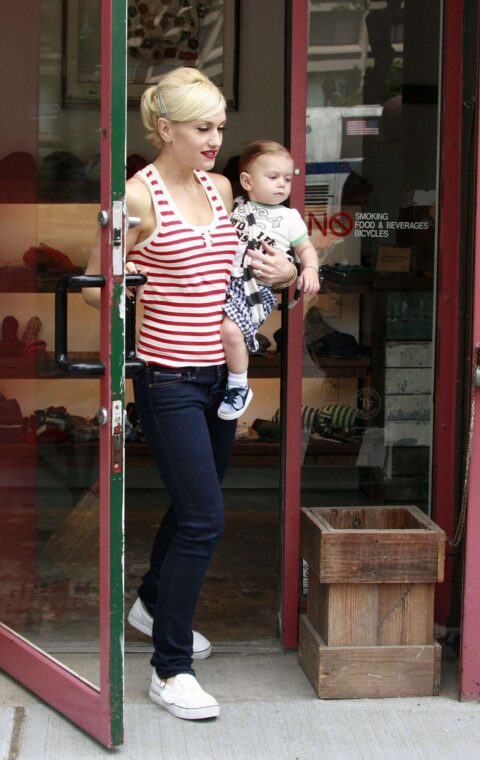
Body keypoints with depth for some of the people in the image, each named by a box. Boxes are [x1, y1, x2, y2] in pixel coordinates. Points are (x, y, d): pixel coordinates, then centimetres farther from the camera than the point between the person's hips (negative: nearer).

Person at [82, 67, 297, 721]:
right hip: (169, 379, -7)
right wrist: (134, 286, -26)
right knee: (204, 519, -10)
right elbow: (95, 287, -6)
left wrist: (278, 272, 6)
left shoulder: (220, 188, 9)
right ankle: (170, 668, 0)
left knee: (194, 505, 19)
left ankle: (154, 603, 44)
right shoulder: (138, 195, -11)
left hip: (219, 373, 7)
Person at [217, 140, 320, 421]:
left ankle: (240, 387, -6)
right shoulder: (234, 210, 15)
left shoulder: (288, 217, 11)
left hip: (257, 287, -4)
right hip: (225, 280, 4)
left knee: (230, 329, -25)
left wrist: (310, 269, -4)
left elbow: (306, 248, 15)